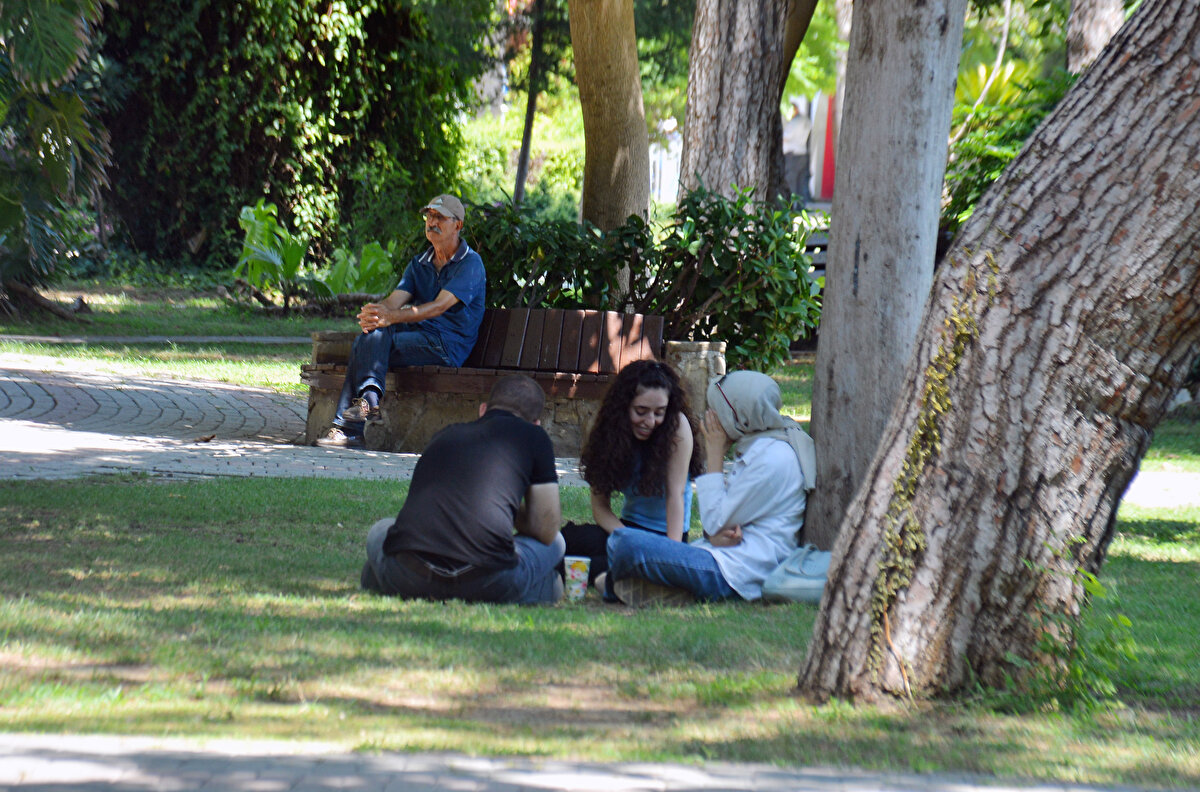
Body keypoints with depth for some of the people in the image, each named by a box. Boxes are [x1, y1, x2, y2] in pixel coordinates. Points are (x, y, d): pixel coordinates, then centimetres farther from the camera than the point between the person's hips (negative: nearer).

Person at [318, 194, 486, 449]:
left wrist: (391, 317, -31)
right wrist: (376, 311, -24)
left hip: (447, 344, -7)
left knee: (378, 335, -28)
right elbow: (396, 300, 3)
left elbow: (439, 306, -18)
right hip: (417, 336, 7)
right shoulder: (419, 264, 19)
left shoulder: (470, 263, -5)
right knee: (365, 339, -21)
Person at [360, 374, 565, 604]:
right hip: (487, 584, -3)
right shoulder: (533, 436, 15)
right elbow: (545, 531, 15)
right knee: (555, 543, 28)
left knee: (379, 532, 38)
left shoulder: (445, 435, 28)